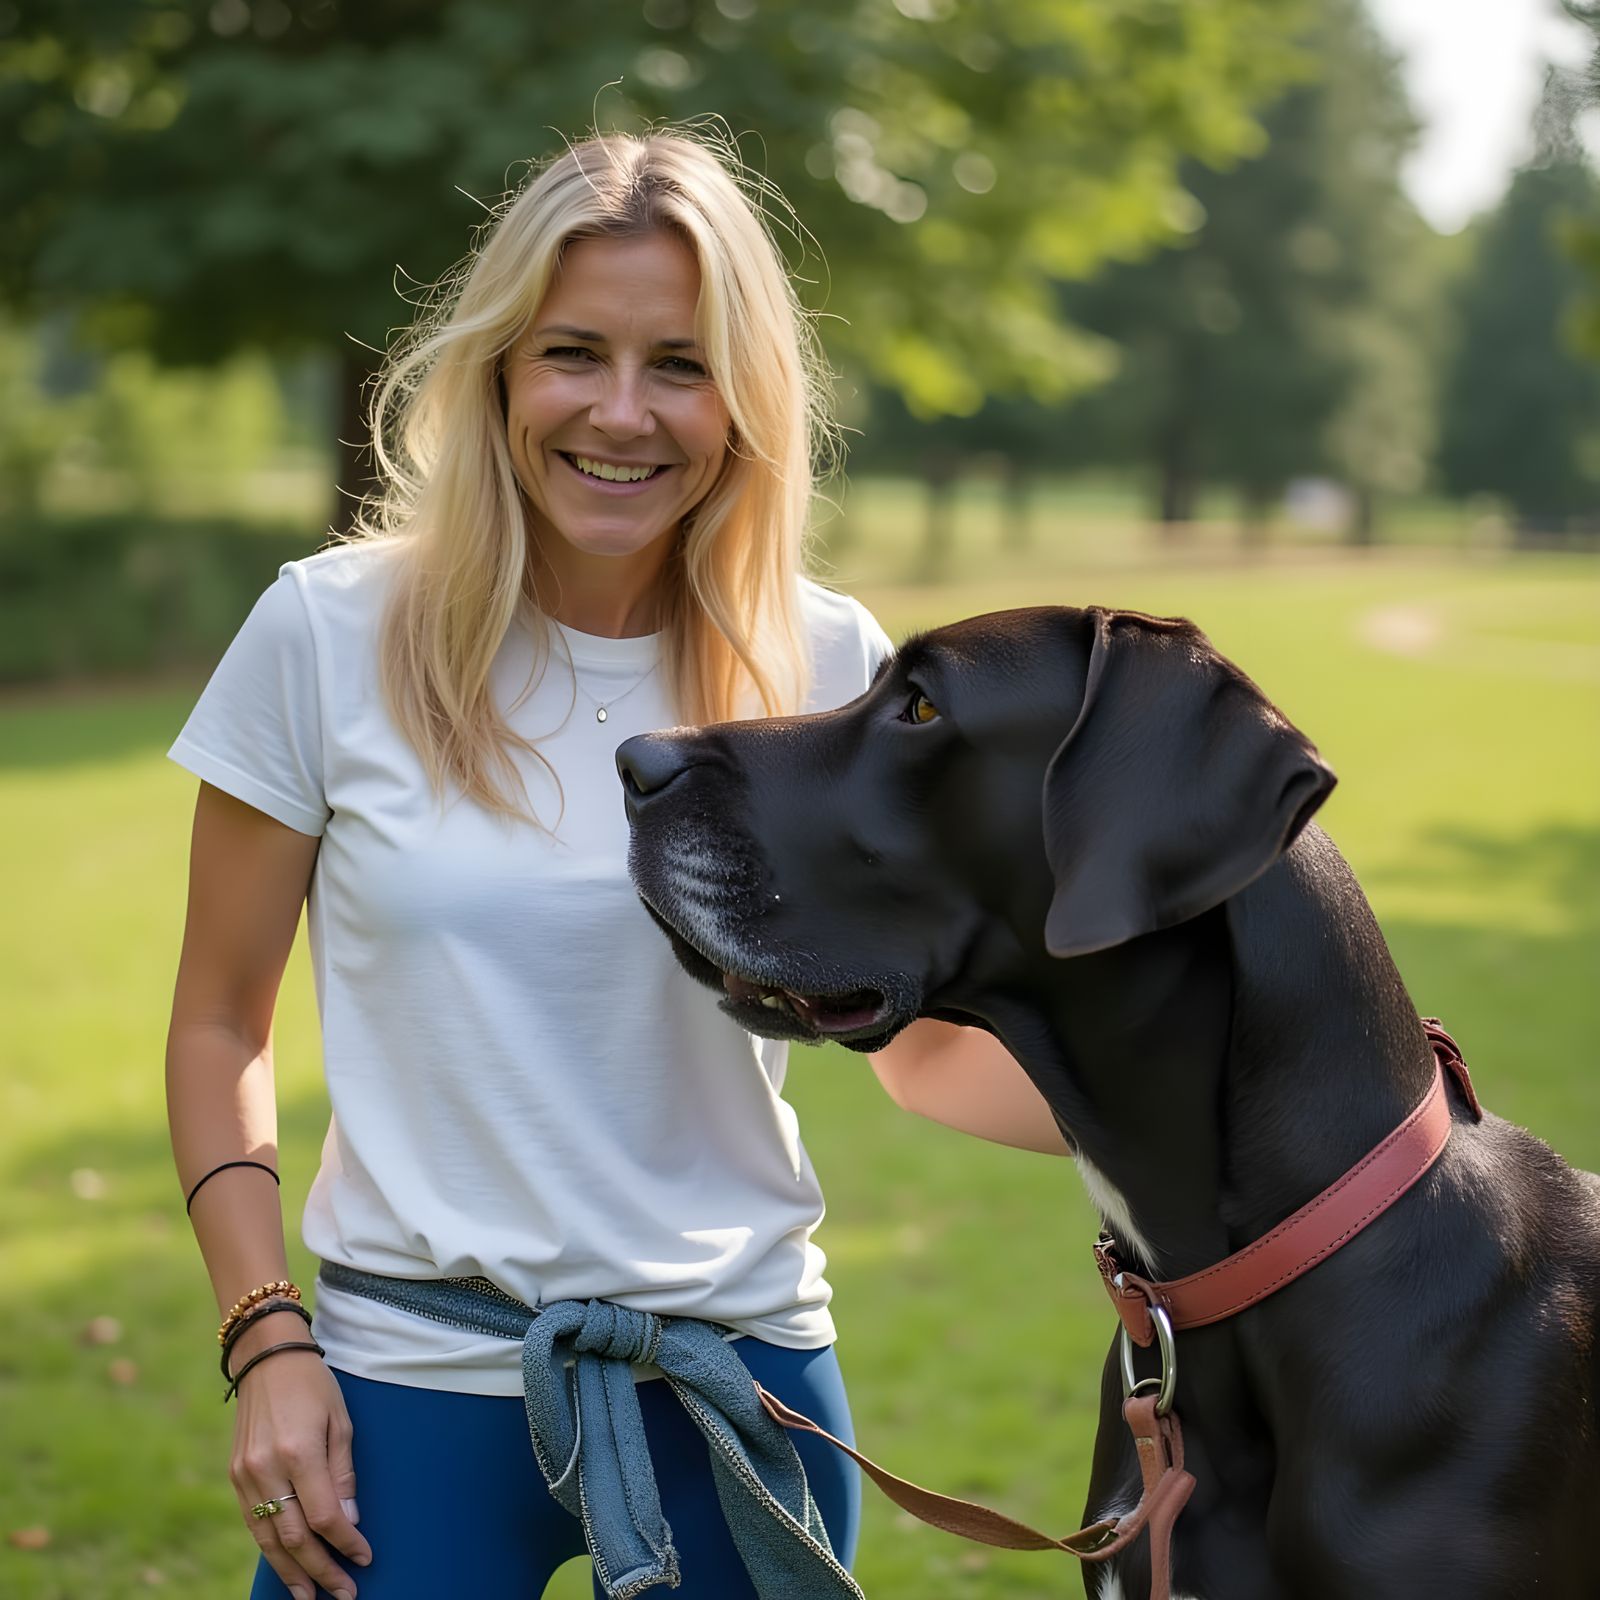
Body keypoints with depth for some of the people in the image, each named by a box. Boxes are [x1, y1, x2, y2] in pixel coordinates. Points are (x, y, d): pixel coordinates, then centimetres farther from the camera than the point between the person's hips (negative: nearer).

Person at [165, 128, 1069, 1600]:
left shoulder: (826, 664, -3)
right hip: (412, 1384, -1)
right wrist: (265, 1342, -7)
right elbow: (220, 1026, 2)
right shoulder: (330, 632, -6)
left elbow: (924, 1047, 3)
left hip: (741, 1368, 1)